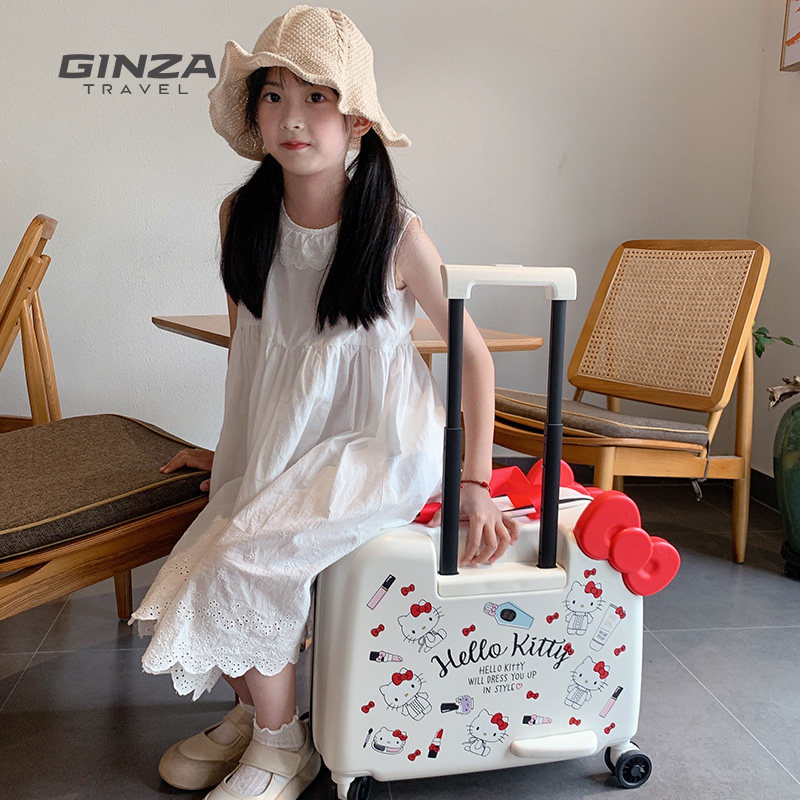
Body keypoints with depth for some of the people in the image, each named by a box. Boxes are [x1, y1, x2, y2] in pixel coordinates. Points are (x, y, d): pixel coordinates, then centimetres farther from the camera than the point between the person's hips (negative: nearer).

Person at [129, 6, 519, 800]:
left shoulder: (396, 233, -16)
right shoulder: (241, 215, -4)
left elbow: (473, 353, -8)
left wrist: (475, 483, -12)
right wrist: (235, 446, 17)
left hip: (376, 445, -5)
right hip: (283, 443, 5)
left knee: (239, 564, -21)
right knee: (189, 577, -9)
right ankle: (253, 706, 22)